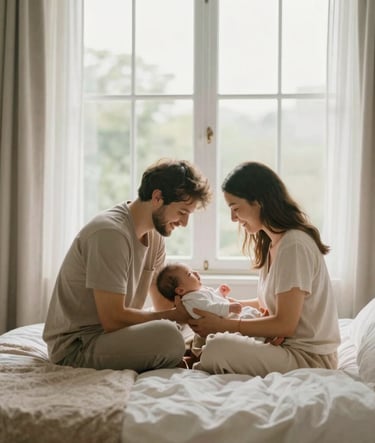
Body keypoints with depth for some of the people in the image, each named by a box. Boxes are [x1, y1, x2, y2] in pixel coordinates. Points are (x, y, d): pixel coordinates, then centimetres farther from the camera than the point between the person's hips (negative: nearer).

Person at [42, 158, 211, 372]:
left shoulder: (155, 237, 6)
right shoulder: (110, 233, -23)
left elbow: (164, 305, 11)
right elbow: (112, 318, -24)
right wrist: (176, 315, -17)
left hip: (108, 334, 9)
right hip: (75, 345, -9)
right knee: (168, 335, -29)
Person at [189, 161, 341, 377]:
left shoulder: (294, 245, -19)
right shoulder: (271, 244, 12)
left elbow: (285, 324, -20)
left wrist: (224, 325, -16)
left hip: (310, 358, -9)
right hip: (286, 345, 10)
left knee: (218, 349, -25)